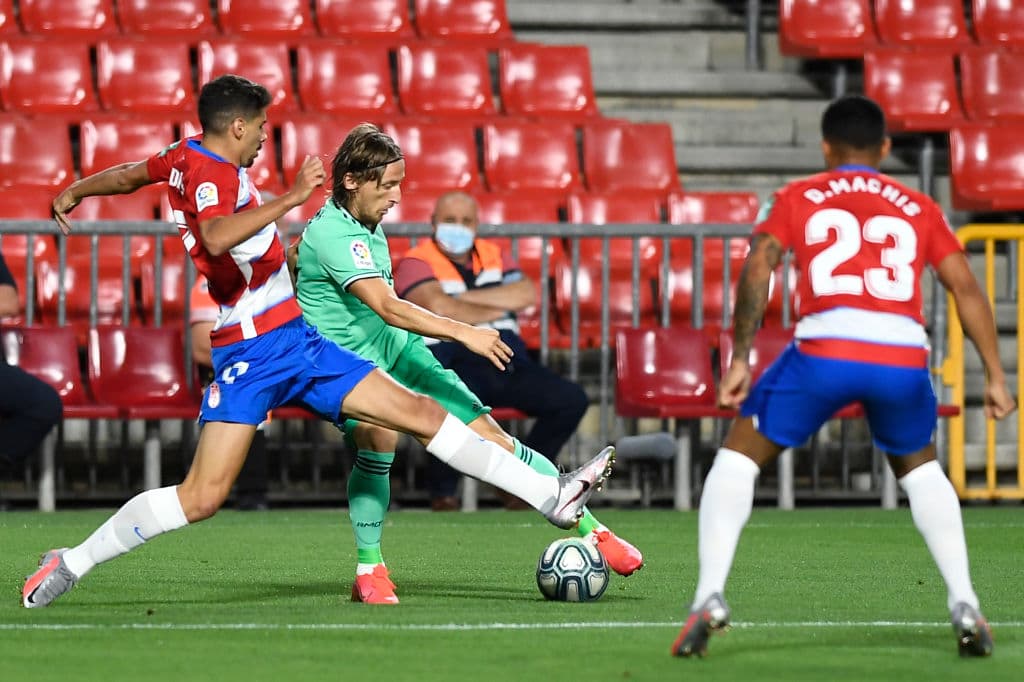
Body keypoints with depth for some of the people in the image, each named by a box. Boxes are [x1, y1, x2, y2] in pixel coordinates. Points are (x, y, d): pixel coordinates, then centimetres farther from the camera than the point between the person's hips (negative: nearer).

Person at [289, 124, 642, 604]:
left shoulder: (364, 222, 6)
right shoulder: (333, 233, -24)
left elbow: (293, 255, 25)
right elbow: (387, 308, -34)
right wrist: (462, 333, -37)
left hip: (397, 350, 8)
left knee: (490, 437, -1)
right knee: (379, 432, -38)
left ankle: (590, 529, 6)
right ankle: (369, 570, -22)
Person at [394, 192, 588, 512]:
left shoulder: (495, 256, 21)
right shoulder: (416, 263, 4)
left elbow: (528, 294, 1)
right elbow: (438, 308, -16)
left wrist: (466, 298, -6)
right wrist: (496, 309, -2)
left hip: (510, 363, 6)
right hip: (451, 362, -6)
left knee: (571, 399, -14)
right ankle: (443, 492, -17)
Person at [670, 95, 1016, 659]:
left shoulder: (797, 199, 19)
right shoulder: (918, 209, 24)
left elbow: (757, 266, 3)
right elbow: (965, 287, 16)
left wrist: (740, 359, 0)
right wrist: (995, 375, 16)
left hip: (825, 350, -2)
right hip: (903, 357, 2)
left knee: (738, 457, 17)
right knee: (919, 468, 31)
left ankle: (709, 597, 1)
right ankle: (965, 607, 18)